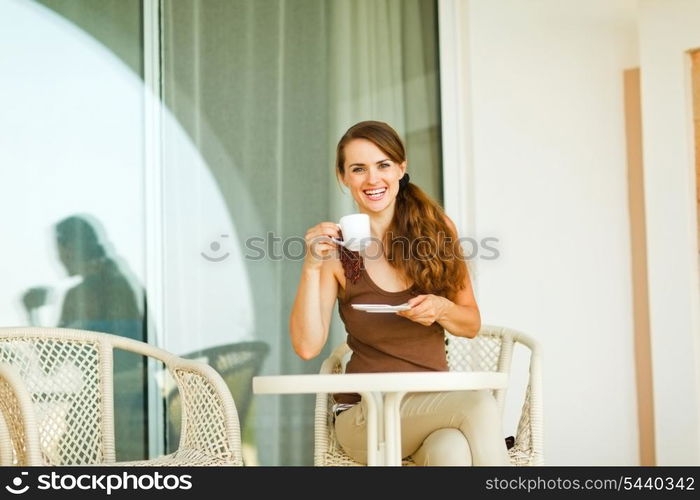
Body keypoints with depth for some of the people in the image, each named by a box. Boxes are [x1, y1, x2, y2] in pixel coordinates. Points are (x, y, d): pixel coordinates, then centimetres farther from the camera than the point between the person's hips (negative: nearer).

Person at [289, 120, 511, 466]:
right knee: (479, 405, -31)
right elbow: (307, 346, -9)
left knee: (454, 451, -35)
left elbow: (471, 324, 12)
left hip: (434, 403, 3)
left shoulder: (438, 229, 5)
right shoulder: (337, 249, -1)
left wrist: (441, 309, -10)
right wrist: (311, 267, -18)